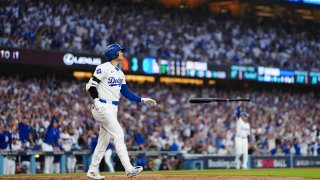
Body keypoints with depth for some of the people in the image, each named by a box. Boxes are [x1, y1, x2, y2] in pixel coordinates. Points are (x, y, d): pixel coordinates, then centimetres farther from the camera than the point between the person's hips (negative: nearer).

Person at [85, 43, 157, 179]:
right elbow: (91, 85, -14)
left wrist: (142, 100, 10)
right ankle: (129, 169, -18)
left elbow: (126, 93, 18)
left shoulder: (120, 73, 18)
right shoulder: (104, 68, -9)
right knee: (118, 135, -14)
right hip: (103, 107, -9)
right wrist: (96, 101, -26)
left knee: (104, 140, 10)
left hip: (113, 109, 9)